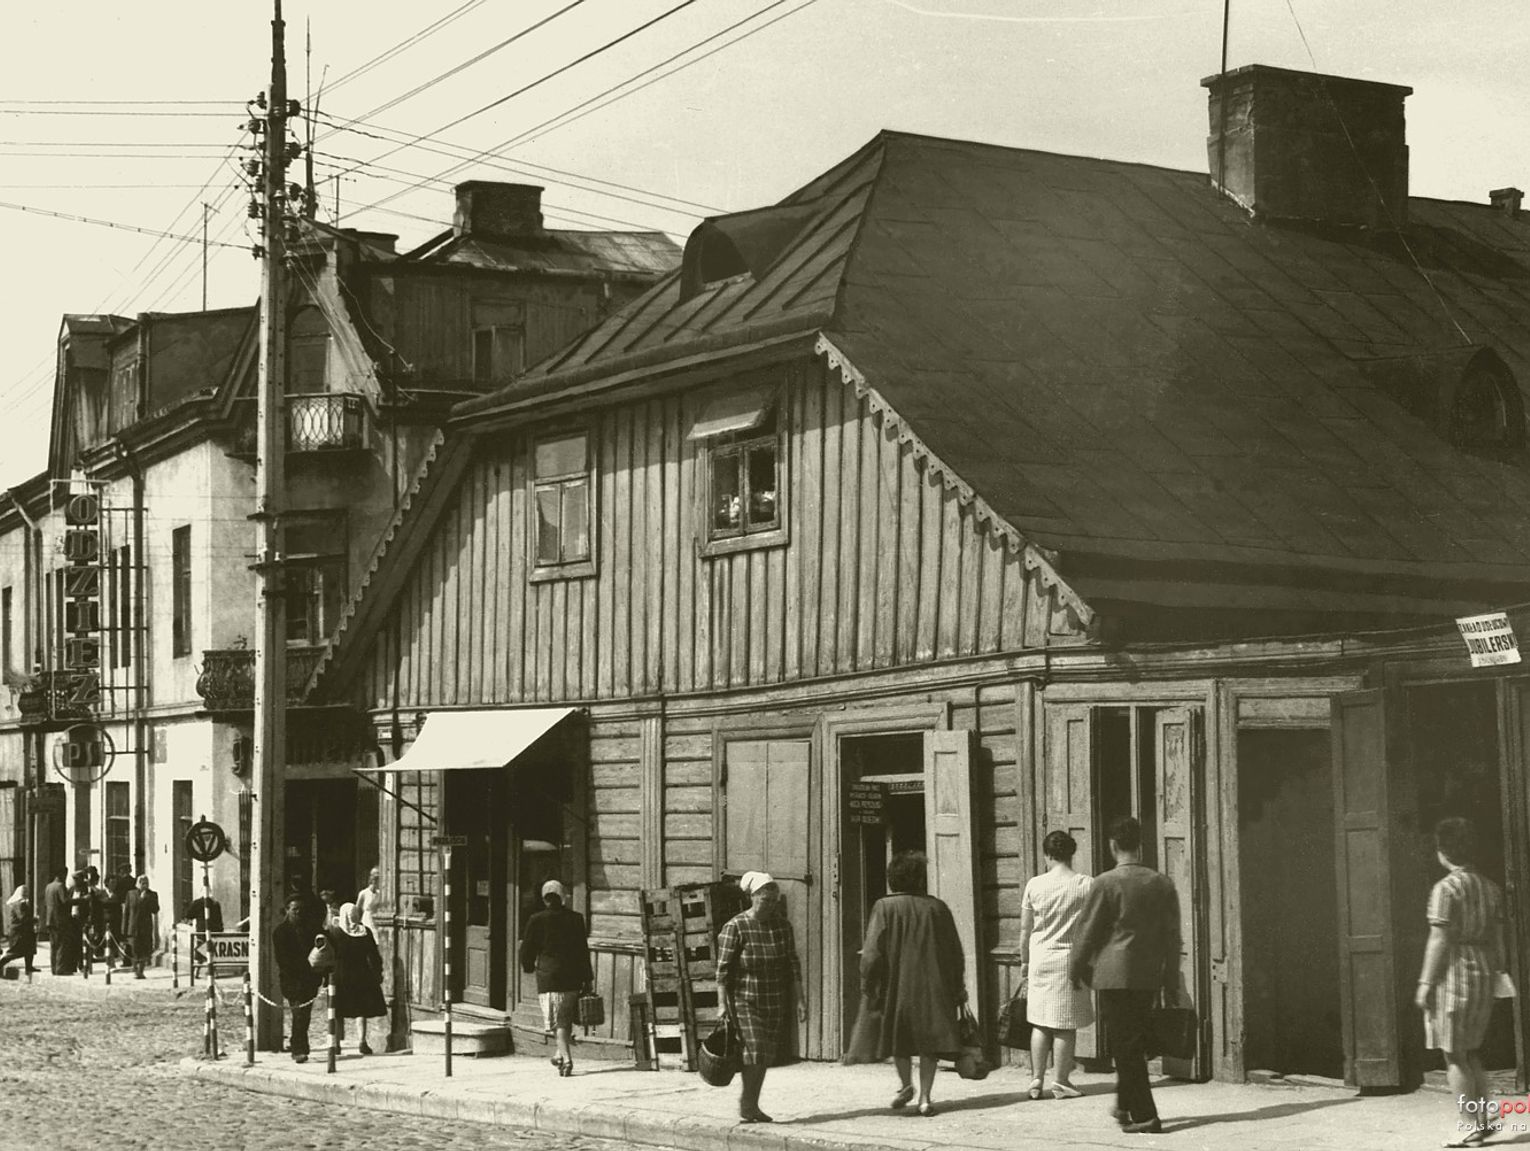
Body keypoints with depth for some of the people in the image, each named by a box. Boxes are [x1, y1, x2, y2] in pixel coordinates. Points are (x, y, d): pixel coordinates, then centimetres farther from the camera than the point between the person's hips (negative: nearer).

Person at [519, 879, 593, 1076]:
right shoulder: (575, 918, 3)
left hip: (548, 976, -2)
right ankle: (562, 1054, 21)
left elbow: (527, 949, 1)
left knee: (556, 1021, -1)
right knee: (566, 1018, 19)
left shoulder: (537, 920, -4)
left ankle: (566, 1058, -13)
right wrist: (587, 979, 7)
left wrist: (528, 967, 21)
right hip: (572, 976, 3)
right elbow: (583, 950, 4)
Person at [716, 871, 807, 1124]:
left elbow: (792, 962, 7)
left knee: (767, 1053, 7)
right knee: (754, 1051, -13)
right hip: (744, 1000, -5)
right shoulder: (735, 927, -12)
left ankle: (752, 1105, 17)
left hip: (774, 1001, 5)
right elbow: (723, 968, -11)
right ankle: (746, 1101, 4)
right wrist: (722, 1004, -14)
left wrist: (800, 998, 3)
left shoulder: (782, 925, 3)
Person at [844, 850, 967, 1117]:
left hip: (895, 985, -1)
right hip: (932, 986, 1)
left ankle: (906, 1084, 15)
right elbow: (955, 953, 3)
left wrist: (867, 986, -6)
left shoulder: (884, 907, -7)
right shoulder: (937, 908, -1)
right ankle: (925, 1095, -1)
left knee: (897, 1033, 19)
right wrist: (958, 989, 11)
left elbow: (872, 952, -13)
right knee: (930, 1035, 5)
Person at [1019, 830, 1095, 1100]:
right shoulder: (1085, 885, -6)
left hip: (1040, 958, 2)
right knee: (1066, 1024, 3)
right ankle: (1061, 1082, 6)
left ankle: (1036, 1079, 9)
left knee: (1040, 1022, 11)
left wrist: (1024, 961, 17)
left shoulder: (1035, 884, -1)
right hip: (1070, 957, -2)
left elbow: (1025, 929, 5)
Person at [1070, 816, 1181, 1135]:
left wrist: (1076, 969, 8)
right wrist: (1171, 981, 14)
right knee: (1135, 1043, 18)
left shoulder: (1105, 884, -10)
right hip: (1149, 977, 5)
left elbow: (1087, 930, -6)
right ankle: (1125, 1106, 28)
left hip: (1114, 974, -5)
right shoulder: (1163, 884, 4)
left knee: (1124, 1046, -1)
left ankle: (1145, 1115, -5)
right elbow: (1172, 936, 7)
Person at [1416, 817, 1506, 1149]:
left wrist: (1426, 982, -11)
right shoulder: (1490, 888, 9)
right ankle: (1487, 1117, 13)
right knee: (1471, 1053, 19)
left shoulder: (1446, 888, -13)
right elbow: (1498, 937, 11)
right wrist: (1497, 975, 18)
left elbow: (1440, 940, -15)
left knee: (1454, 1056, 1)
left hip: (1453, 973, -7)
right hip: (1484, 973, 7)